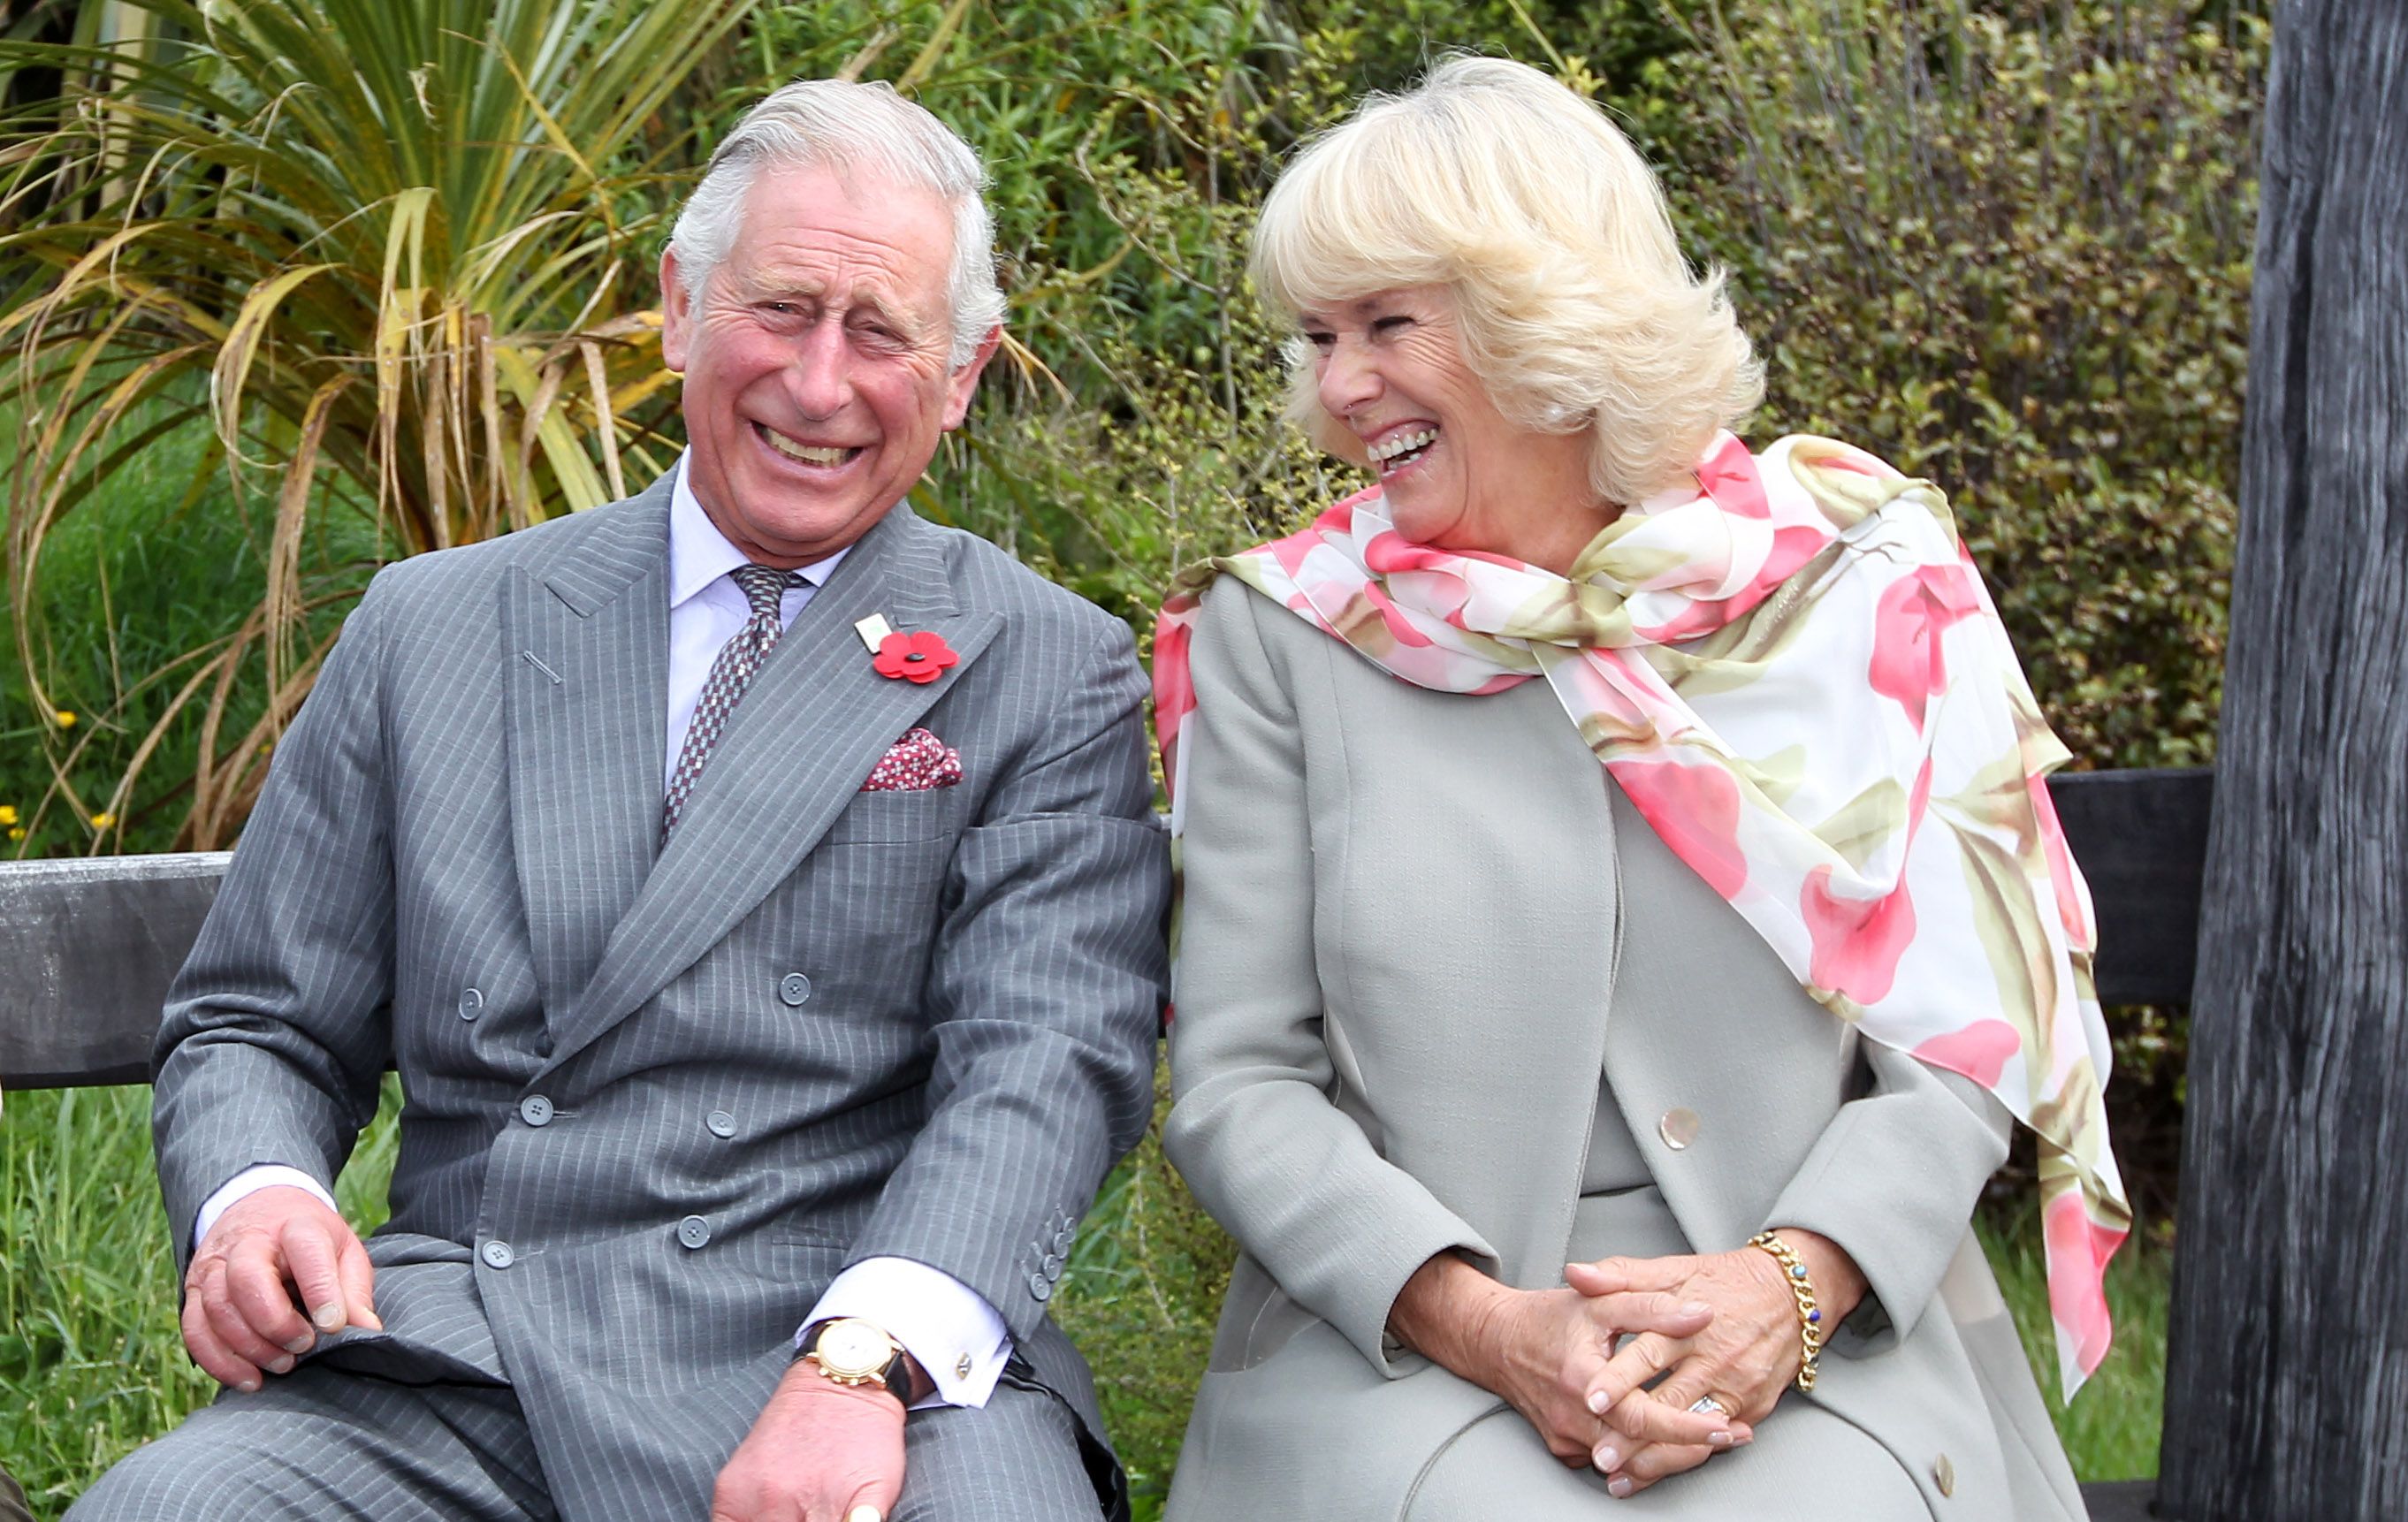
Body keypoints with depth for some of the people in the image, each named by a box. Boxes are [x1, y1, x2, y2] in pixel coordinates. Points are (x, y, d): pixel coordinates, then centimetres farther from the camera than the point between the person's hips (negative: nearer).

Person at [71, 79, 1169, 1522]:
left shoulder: (1053, 675, 7)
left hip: (879, 1352, -2)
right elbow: (257, 1025, 17)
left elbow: (1047, 1059, -6)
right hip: (454, 1377, 2)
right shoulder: (431, 630, 14)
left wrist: (869, 1359, -23)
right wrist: (251, 1196, -7)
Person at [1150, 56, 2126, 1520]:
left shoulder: (1852, 589, 5)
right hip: (1396, 1340, -1)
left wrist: (1791, 1287, -14)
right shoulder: (1282, 635, 4)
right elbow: (1237, 1082, 1)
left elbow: (1955, 1038, 3)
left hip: (1811, 1343, 1)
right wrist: (1481, 1323, -14)